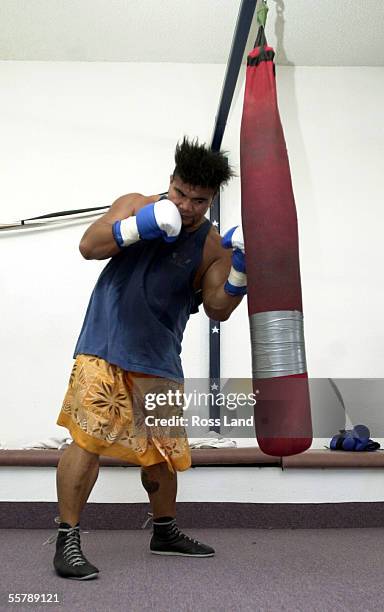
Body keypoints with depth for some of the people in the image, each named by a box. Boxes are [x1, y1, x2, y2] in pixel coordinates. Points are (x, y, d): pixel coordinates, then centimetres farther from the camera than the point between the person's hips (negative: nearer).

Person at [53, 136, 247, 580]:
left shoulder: (212, 245, -3)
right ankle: (67, 541, 3)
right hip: (104, 347, -2)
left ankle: (164, 531, 33)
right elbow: (88, 247, -13)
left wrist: (242, 266, -22)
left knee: (162, 448, 12)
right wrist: (139, 226, -25)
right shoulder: (137, 206, -3)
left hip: (160, 359, 3)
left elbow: (218, 309, -8)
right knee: (88, 438, -12)